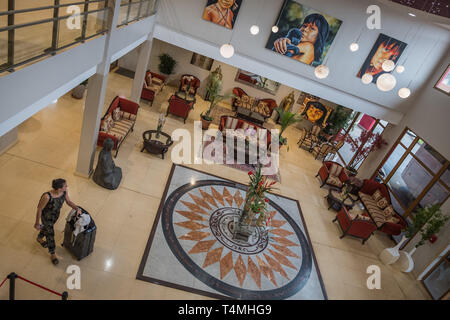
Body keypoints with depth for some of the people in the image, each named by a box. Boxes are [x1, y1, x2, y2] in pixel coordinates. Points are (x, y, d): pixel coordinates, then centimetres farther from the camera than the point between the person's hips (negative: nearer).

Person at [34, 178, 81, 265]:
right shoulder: (47, 197, -40)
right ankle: (52, 254, 35)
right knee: (50, 233, 11)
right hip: (46, 216, -6)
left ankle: (39, 238, 66)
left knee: (48, 227, 32)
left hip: (56, 214, 6)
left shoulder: (64, 191, -24)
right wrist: (37, 223, -13)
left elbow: (68, 202, -5)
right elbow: (39, 209, -24)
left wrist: (77, 208, -21)